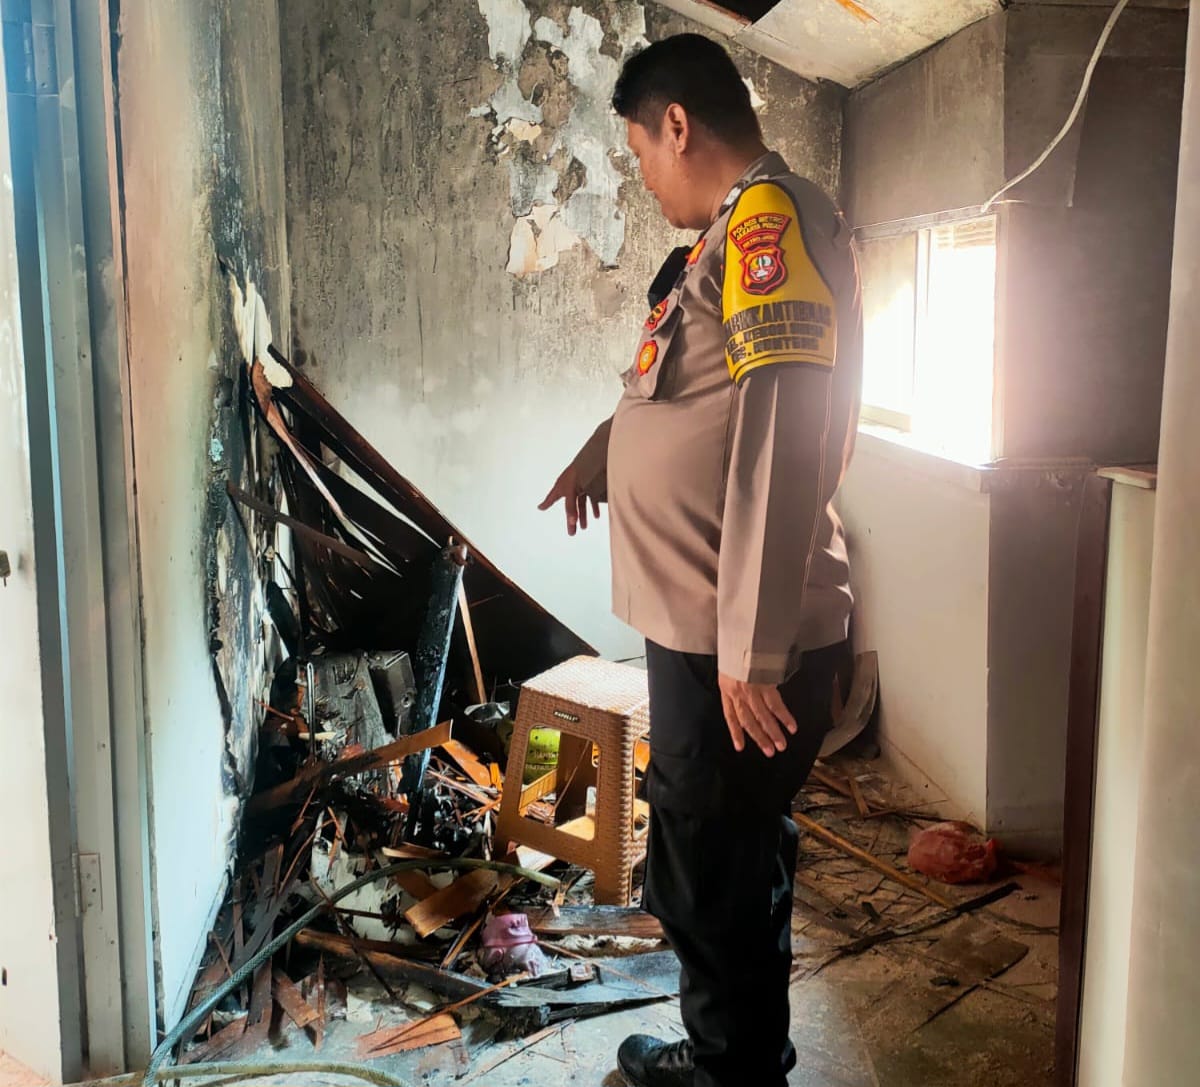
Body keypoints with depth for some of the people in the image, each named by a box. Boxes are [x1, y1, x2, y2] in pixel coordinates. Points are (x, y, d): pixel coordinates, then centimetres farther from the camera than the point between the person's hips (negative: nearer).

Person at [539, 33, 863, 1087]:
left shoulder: (770, 219, -16)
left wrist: (752, 651, -25)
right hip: (710, 634, 10)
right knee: (724, 870, 22)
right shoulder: (736, 231, 16)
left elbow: (782, 438, -24)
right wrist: (604, 447, 45)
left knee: (717, 883, 6)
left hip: (742, 651, -10)